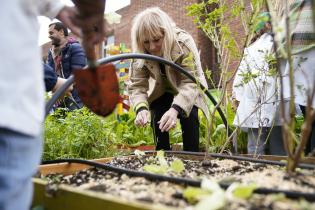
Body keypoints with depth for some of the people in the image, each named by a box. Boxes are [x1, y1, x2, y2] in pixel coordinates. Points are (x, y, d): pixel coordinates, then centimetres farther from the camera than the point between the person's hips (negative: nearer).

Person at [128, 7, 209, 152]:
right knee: (157, 119, -12)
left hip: (187, 92, -2)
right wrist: (141, 109, -48)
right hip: (161, 92, 3)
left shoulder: (184, 43, -36)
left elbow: (190, 82, -41)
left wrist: (175, 109, -58)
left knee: (189, 117, -20)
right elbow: (136, 86, -26)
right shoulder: (139, 55, -25)